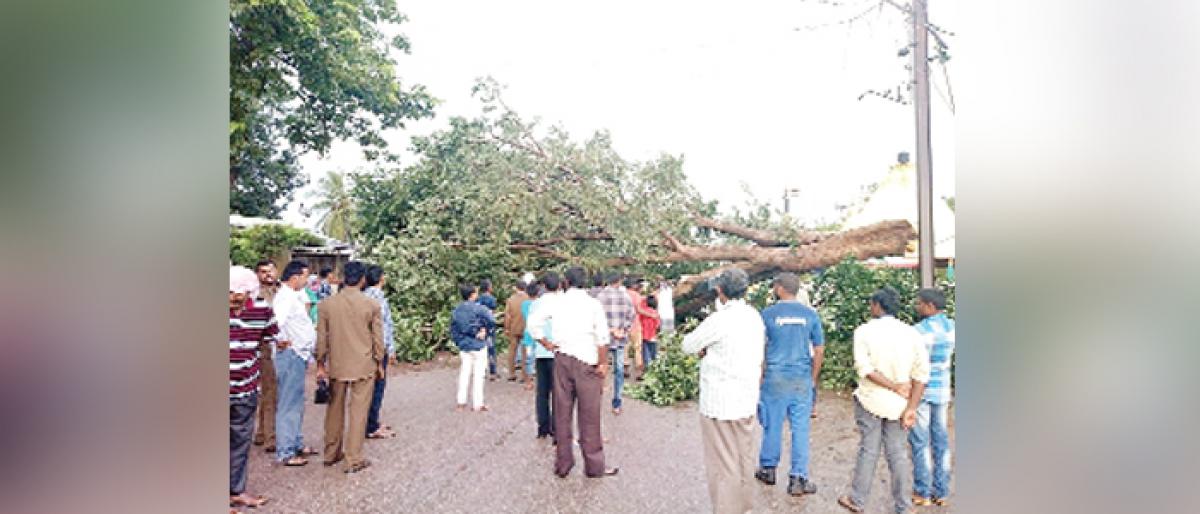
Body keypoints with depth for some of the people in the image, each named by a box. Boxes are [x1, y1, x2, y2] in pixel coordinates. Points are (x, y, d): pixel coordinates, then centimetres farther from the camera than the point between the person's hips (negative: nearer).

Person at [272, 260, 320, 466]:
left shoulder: (293, 295, 14)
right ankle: (285, 453, 8)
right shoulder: (285, 297, -17)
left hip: (299, 355, 10)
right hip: (291, 355, -10)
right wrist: (281, 341, -17)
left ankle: (296, 443, 30)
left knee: (297, 402, 18)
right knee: (288, 404, -1)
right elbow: (276, 322, -32)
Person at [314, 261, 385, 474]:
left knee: (335, 410, 19)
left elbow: (321, 337, 2)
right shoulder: (372, 305, -10)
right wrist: (379, 363, 8)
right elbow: (377, 338, -5)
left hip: (336, 366, 3)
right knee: (358, 412, 5)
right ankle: (354, 460, 9)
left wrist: (320, 364, 12)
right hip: (363, 366, -3)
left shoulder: (326, 304, -4)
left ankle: (331, 454, 32)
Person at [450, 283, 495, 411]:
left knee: (464, 373, 14)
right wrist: (484, 329, -4)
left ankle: (461, 402, 18)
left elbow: (453, 330, 7)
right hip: (478, 346, -5)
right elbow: (492, 322, -20)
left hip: (463, 346, 5)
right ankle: (477, 404, 8)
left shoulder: (456, 311, 5)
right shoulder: (479, 308, -13)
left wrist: (458, 342, 13)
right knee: (478, 374, 3)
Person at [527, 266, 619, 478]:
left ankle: (563, 464, 20)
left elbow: (532, 322, -3)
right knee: (589, 416, 6)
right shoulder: (593, 304, -3)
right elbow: (602, 337, -10)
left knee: (562, 413, 11)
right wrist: (602, 363, -3)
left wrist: (546, 344, 6)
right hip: (587, 361, -2)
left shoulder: (555, 301, 2)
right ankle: (594, 466, 15)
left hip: (562, 359, 2)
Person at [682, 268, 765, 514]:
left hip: (720, 402, -7)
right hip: (747, 399, 8)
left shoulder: (719, 320, -21)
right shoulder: (754, 316, 2)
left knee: (723, 462, 6)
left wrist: (704, 347, 10)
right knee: (744, 456, 20)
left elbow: (688, 345, -9)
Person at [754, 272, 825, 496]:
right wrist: (813, 378, 15)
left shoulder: (768, 314, -7)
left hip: (775, 378, -1)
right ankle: (798, 479, 12)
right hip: (803, 379, 1)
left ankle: (768, 469, 27)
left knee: (773, 425, 11)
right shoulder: (810, 314, -1)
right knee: (800, 428, 7)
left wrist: (760, 375, 10)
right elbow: (819, 350, 3)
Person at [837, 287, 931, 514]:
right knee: (897, 453, 13)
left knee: (868, 451, 9)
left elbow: (864, 368, -19)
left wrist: (895, 386, -13)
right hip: (898, 403, 3)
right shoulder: (911, 333, -2)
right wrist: (911, 408, -6)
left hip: (870, 400, -2)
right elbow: (922, 373, -6)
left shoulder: (864, 331, -10)